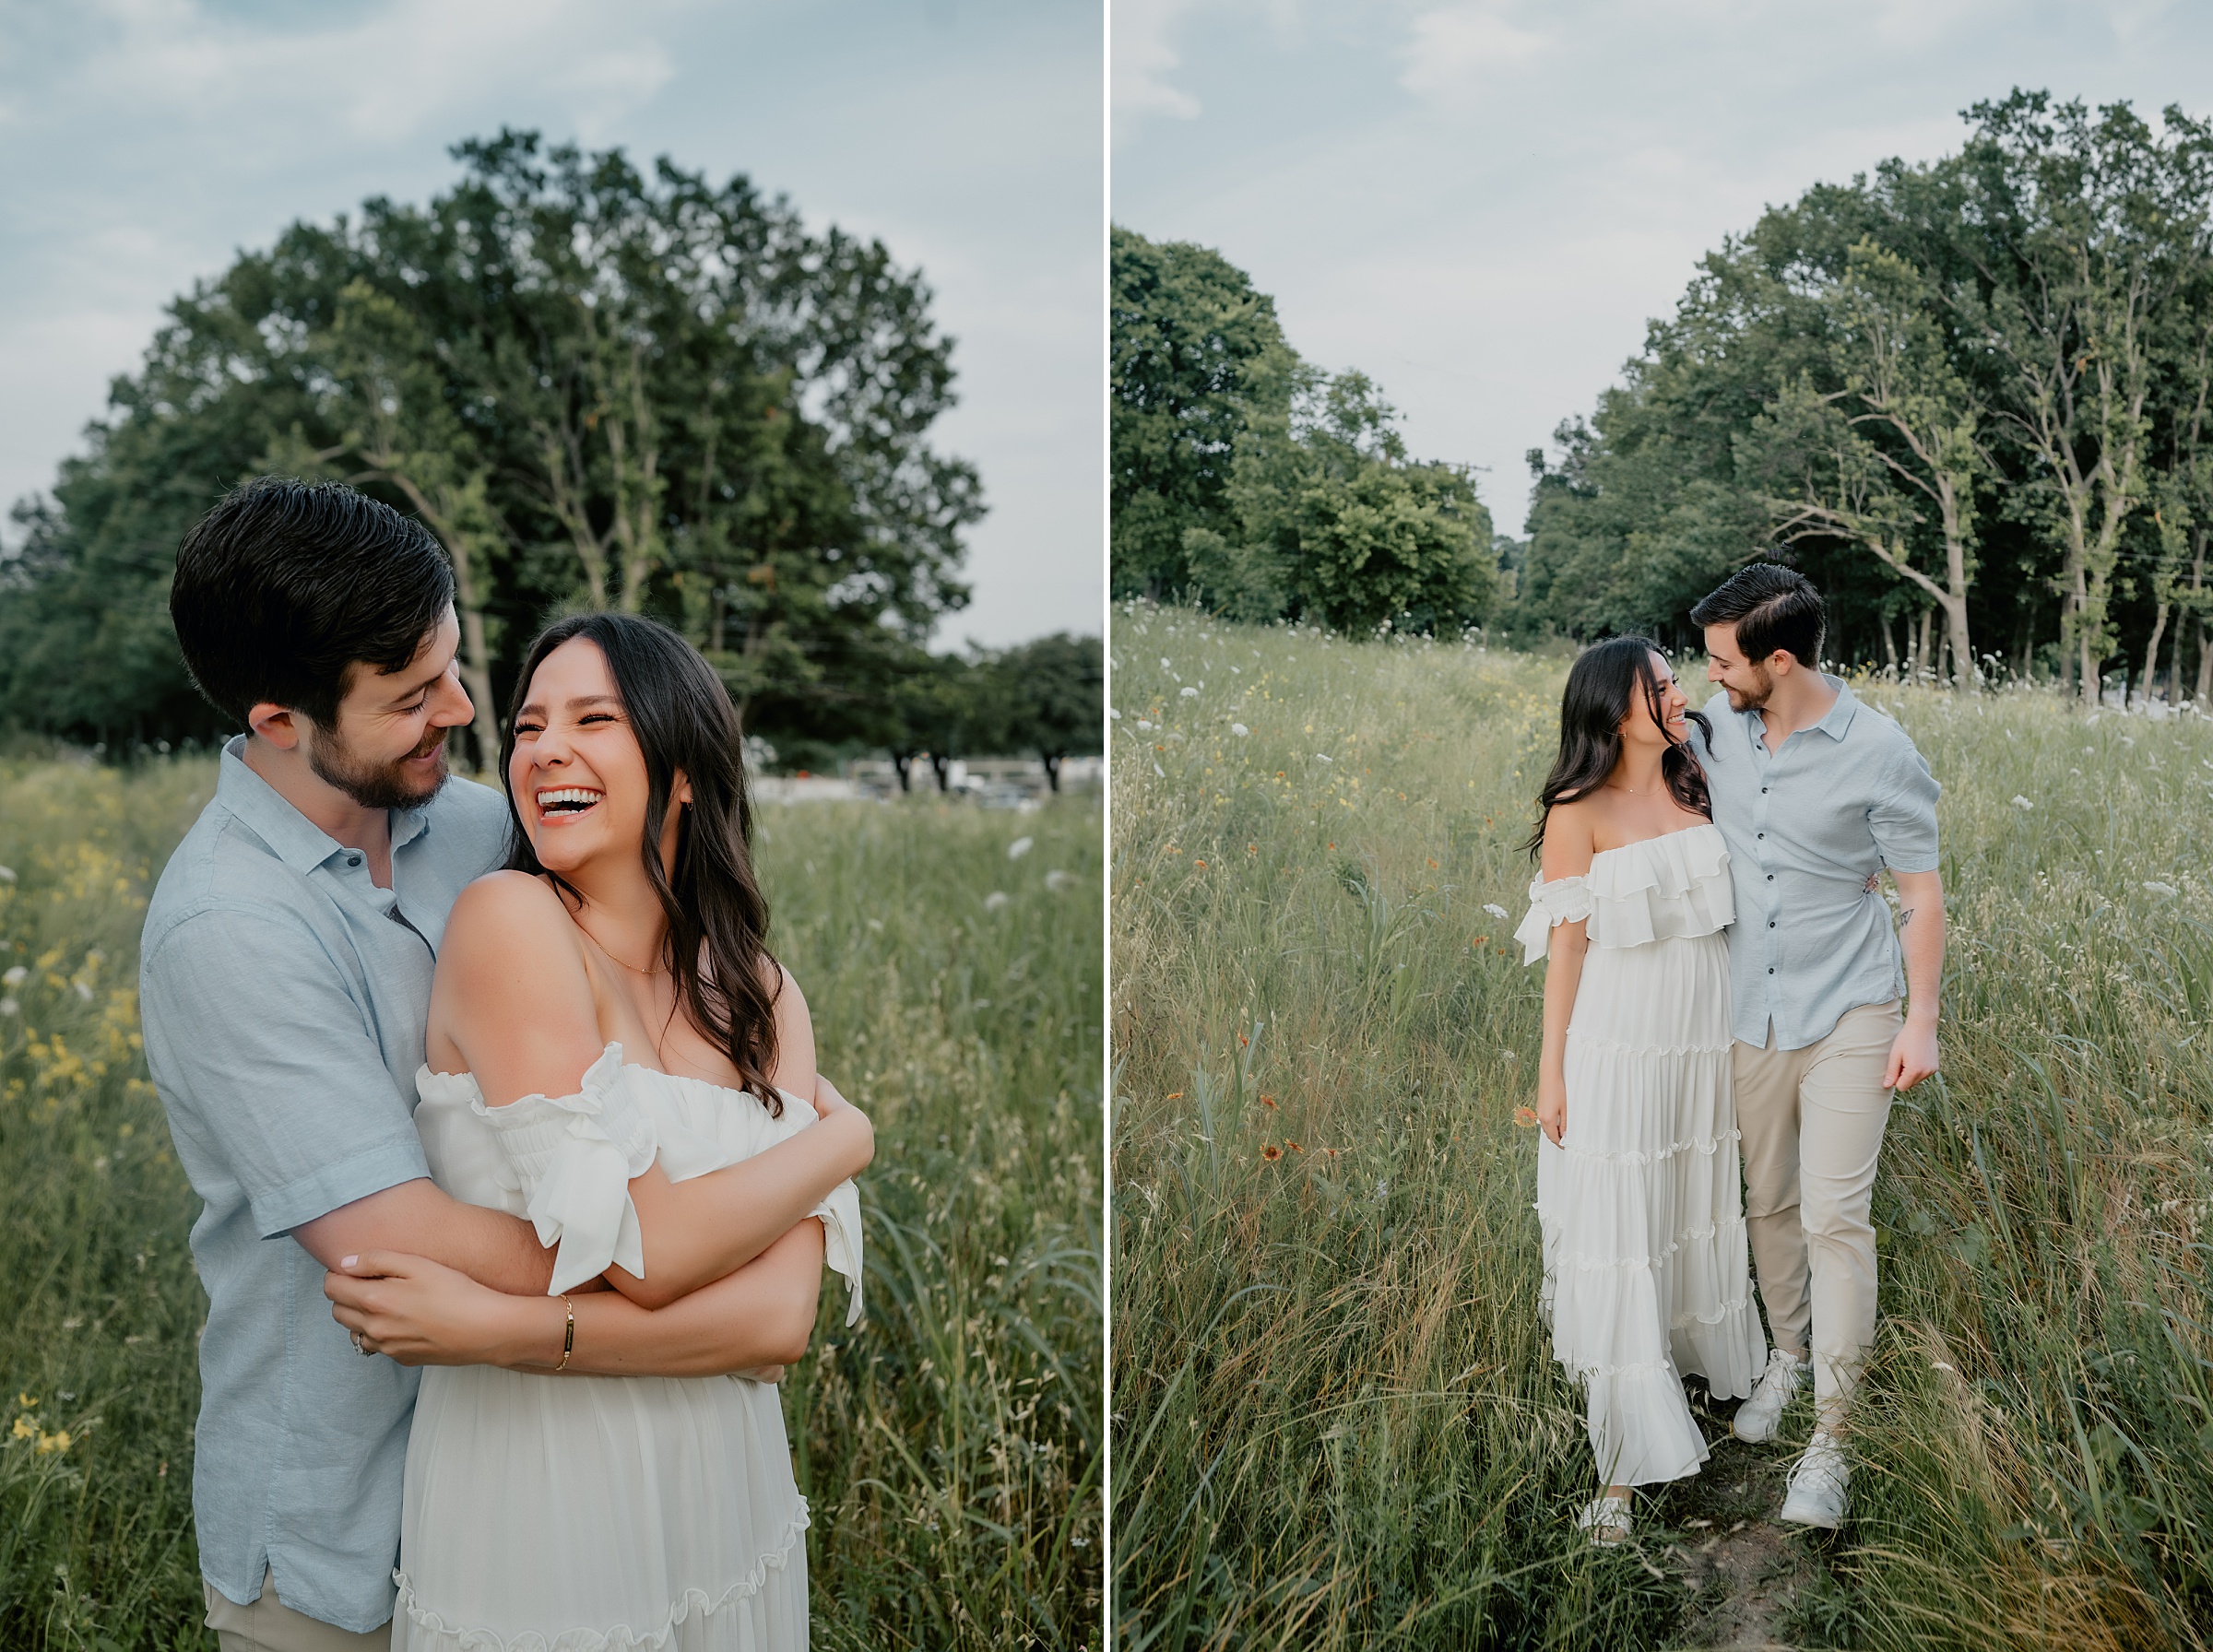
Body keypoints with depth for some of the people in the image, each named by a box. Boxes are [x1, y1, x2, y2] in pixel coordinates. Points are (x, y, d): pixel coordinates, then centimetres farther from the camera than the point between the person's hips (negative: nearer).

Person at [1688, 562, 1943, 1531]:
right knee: (1768, 1203, 14)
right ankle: (1788, 1356, 36)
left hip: (1848, 1019, -4)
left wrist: (1922, 1021, -7)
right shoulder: (1715, 739, -1)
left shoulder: (1878, 754, -12)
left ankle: (1831, 1434, 2)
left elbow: (1922, 896, -5)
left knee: (1834, 1217, -7)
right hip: (1752, 1015, 4)